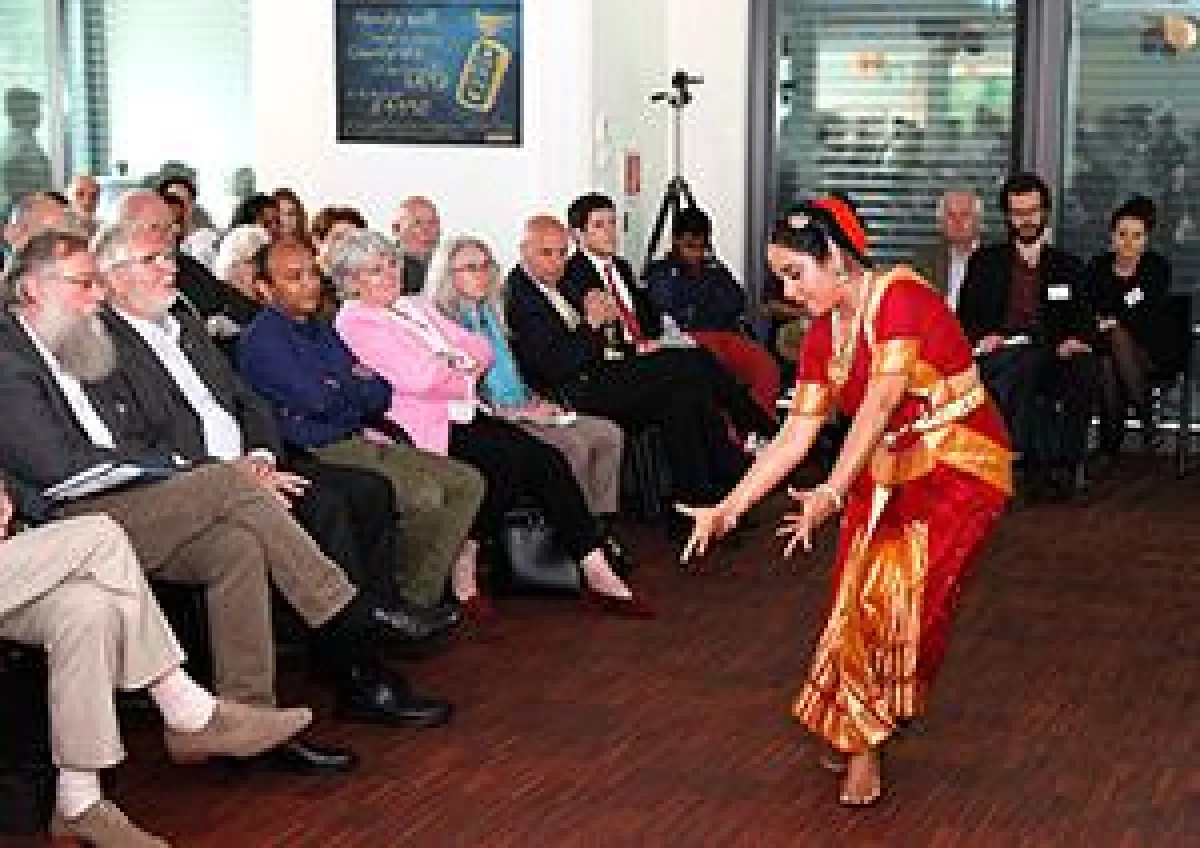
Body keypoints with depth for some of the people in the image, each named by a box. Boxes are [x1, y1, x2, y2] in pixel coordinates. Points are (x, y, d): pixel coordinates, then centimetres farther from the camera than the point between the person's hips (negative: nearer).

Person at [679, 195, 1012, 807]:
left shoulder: (900, 297, -18)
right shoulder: (823, 335, 5)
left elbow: (880, 401, -27)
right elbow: (796, 435, 4)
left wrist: (831, 492, -35)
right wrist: (729, 507, -2)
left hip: (959, 465, -7)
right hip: (883, 474, 7)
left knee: (895, 592, -16)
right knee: (855, 599, -3)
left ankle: (863, 741, 0)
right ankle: (854, 733, 13)